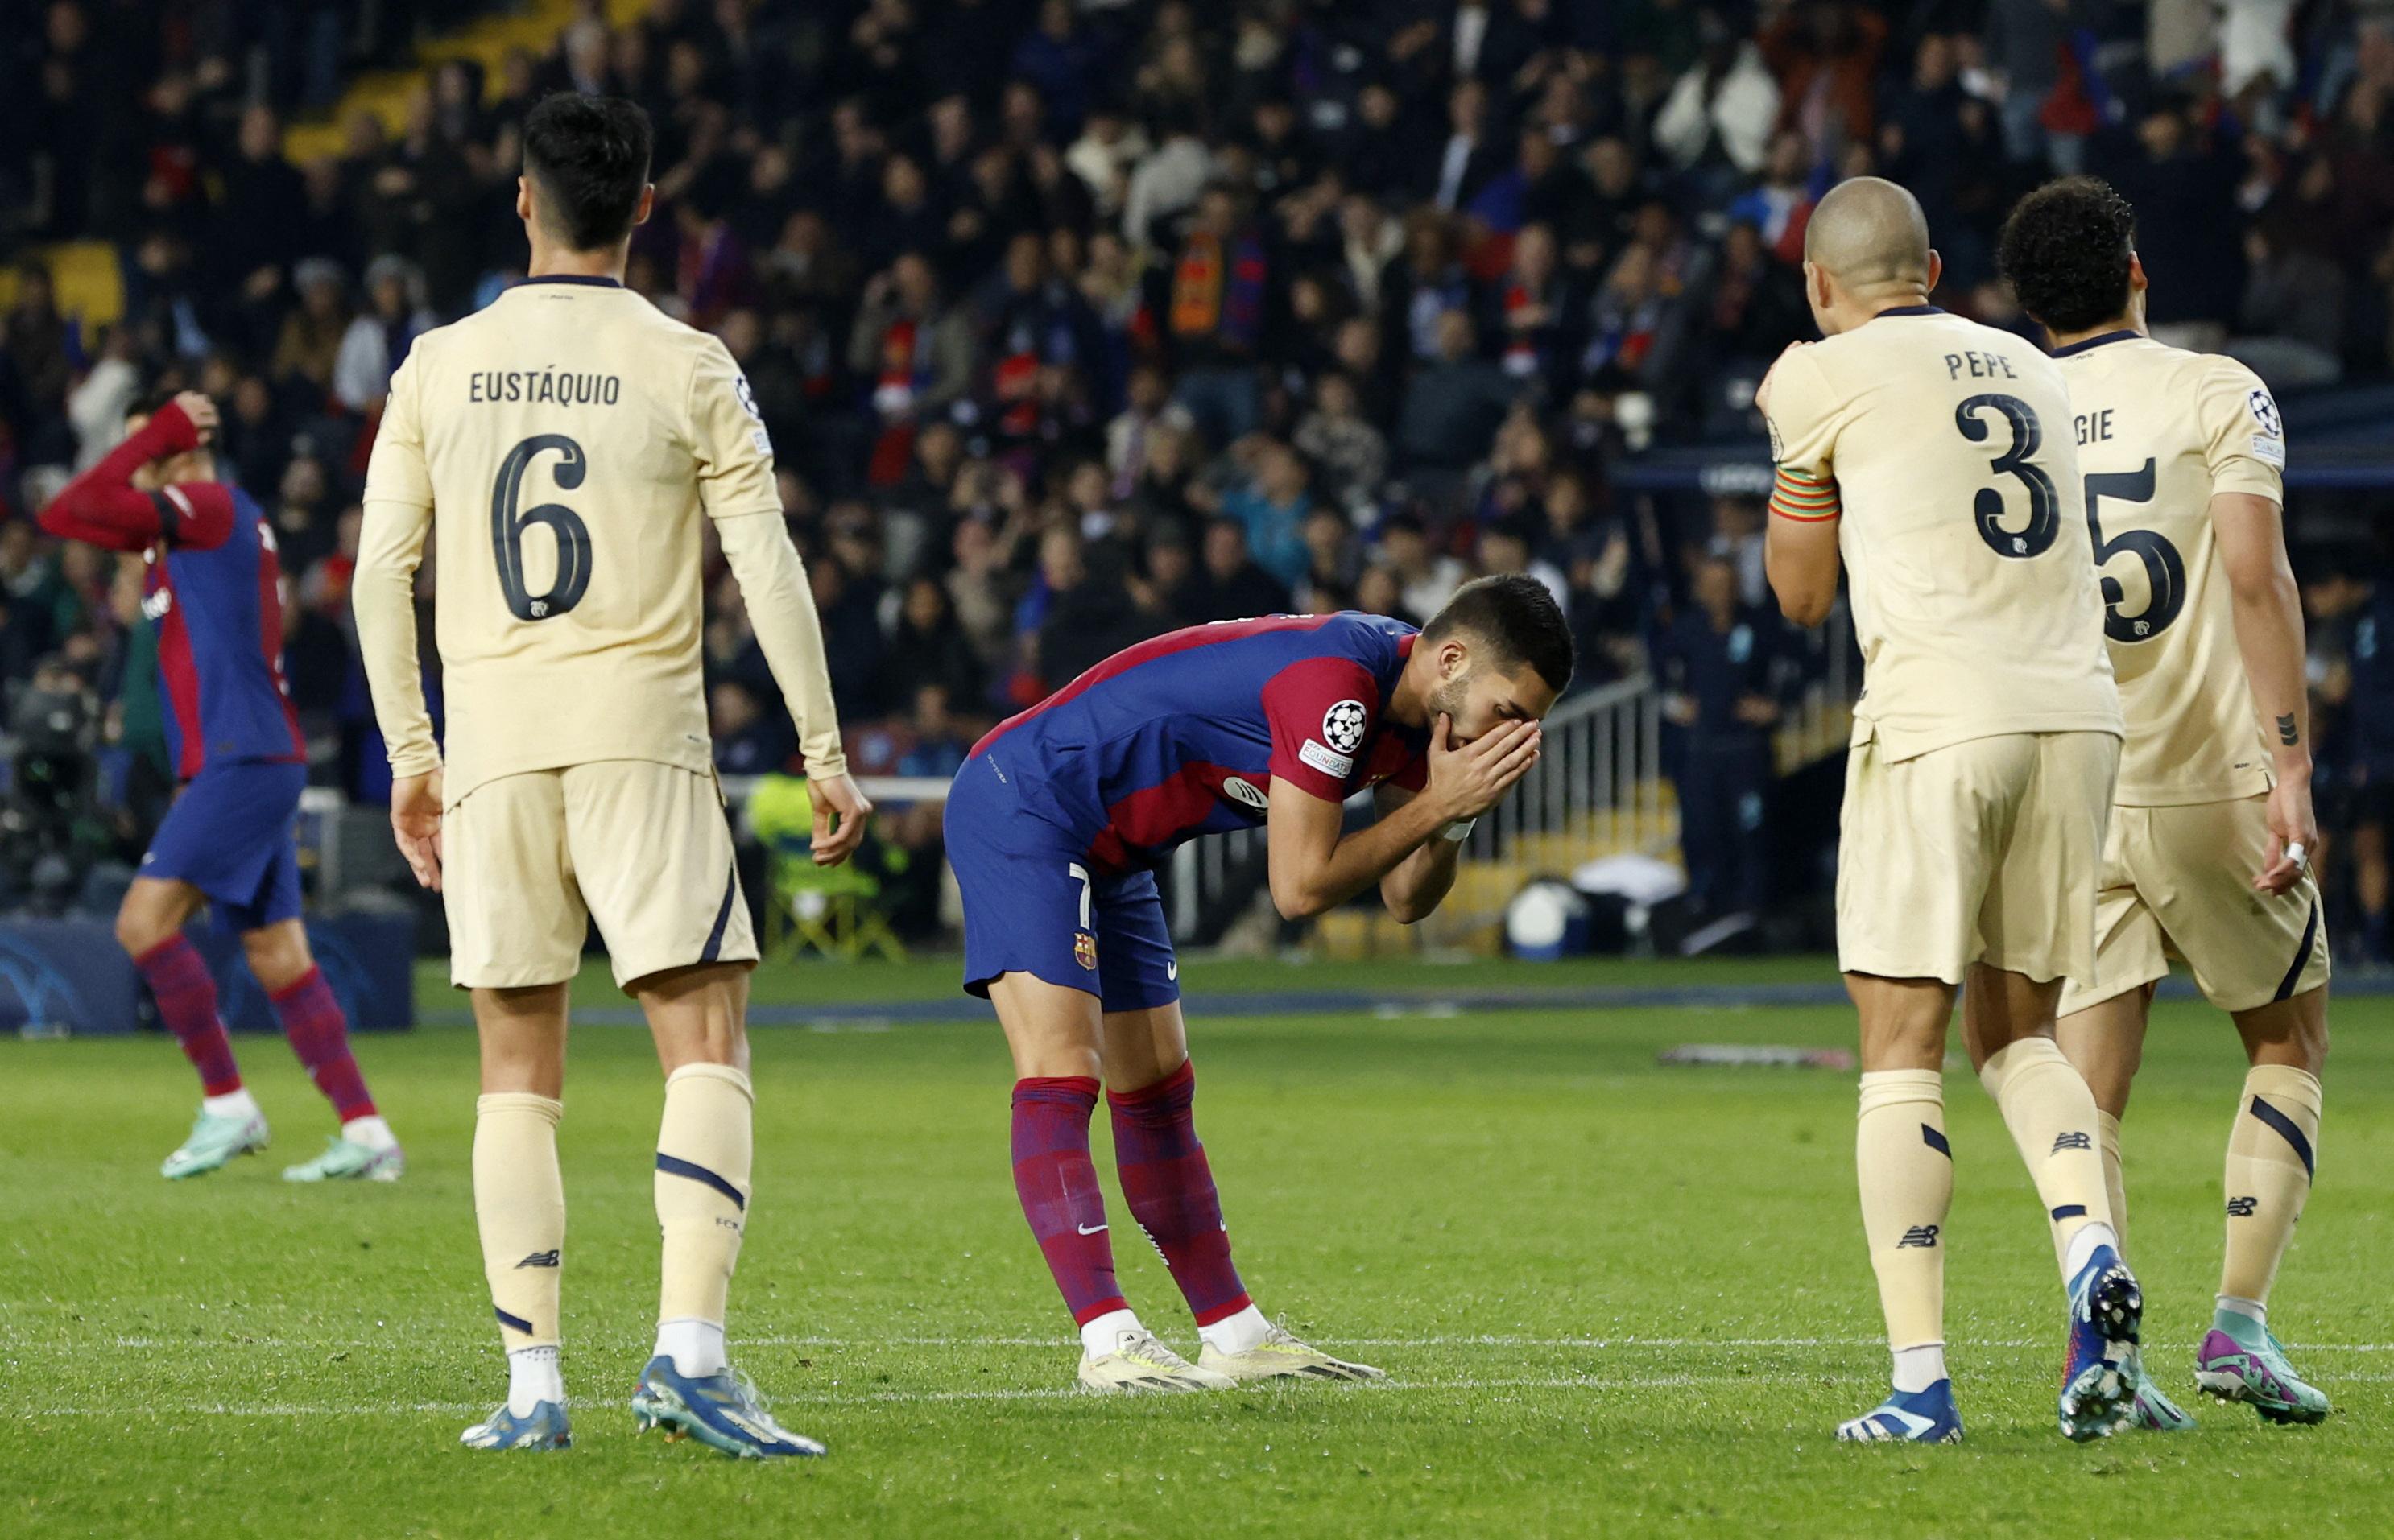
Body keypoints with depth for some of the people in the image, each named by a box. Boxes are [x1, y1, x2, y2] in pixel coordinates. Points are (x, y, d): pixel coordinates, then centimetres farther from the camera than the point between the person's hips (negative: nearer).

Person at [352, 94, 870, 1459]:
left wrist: (411, 757, 16)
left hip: (490, 739, 3)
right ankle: (689, 1349, -18)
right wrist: (825, 757, 4)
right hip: (641, 731, -3)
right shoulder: (688, 369, 1)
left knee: (519, 1074, 7)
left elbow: (381, 569, 8)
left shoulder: (440, 368, 8)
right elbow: (770, 571, -2)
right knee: (707, 1047, -3)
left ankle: (531, 1383, 2)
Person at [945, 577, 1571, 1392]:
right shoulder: (1335, 682, -28)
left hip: (1106, 852, 11)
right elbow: (1300, 887, -24)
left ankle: (1233, 1334, 18)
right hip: (1021, 808, -11)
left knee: (1158, 1090, 13)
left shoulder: (1409, 710, 2)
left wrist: (1453, 818, -13)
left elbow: (1406, 898, 6)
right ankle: (1108, 1341, -25)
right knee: (1062, 1074, -19)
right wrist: (1435, 804, -21)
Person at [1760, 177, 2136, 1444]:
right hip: (2075, 713, 5)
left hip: (1939, 720, -5)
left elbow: (1800, 591, 13)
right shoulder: (2027, 369, 19)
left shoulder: (1821, 375, 3)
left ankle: (1919, 1382, -6)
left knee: (1902, 1048, 0)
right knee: (2014, 1032, 16)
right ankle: (2093, 1255, -10)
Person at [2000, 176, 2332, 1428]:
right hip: (2208, 782, -2)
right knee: (2289, 1045, 14)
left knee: (2085, 1089, 4)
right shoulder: (2216, 395, -2)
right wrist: (2290, 766, -15)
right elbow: (2256, 581, -13)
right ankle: (2239, 1323, 2)